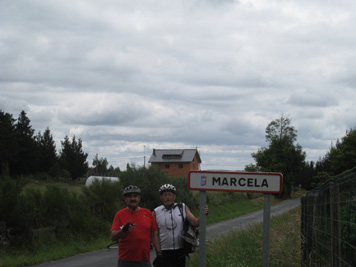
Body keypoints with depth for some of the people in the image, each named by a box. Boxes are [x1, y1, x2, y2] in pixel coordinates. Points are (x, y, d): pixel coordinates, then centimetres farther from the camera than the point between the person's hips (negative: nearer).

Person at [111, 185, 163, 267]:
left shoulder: (147, 213, 8)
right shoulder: (120, 215, 1)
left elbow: (153, 236, 12)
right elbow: (113, 237, -6)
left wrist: (159, 254, 7)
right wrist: (123, 229, -24)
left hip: (144, 260, 1)